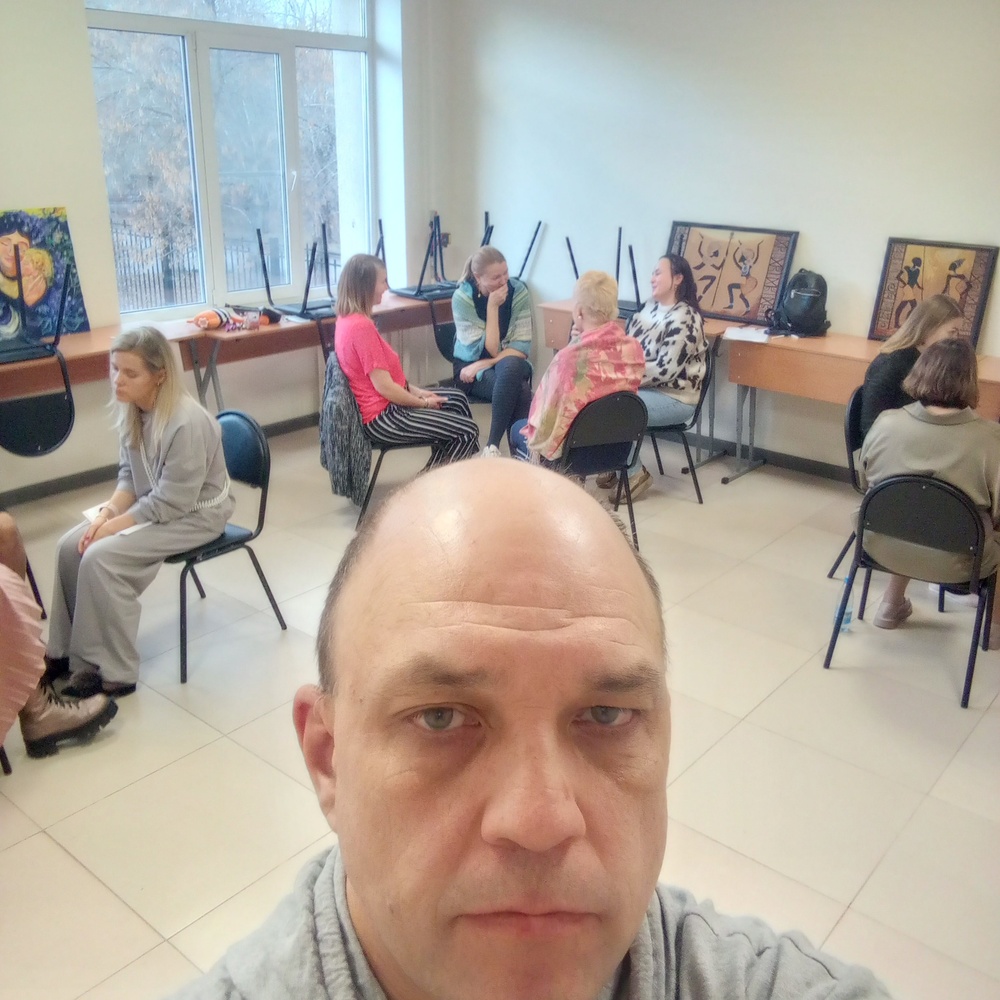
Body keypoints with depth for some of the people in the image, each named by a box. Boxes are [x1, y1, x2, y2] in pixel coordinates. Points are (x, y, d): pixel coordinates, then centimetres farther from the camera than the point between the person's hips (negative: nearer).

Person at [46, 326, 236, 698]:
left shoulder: (186, 423, -30)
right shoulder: (133, 410, -3)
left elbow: (170, 503, -25)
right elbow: (129, 474, 8)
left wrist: (113, 526, -19)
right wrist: (107, 512, -9)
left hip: (194, 514, -8)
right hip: (151, 504, 8)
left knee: (100, 558, -22)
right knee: (70, 546, -4)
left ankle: (112, 673, -9)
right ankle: (67, 651, 12)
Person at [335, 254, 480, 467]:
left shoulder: (349, 319, 6)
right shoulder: (361, 326, -24)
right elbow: (384, 386, -23)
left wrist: (416, 391, 7)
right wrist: (423, 403, -9)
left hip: (382, 404, 10)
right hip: (381, 416, -10)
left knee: (457, 399, 22)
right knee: (467, 431, -8)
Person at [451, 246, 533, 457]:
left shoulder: (518, 290, -9)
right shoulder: (462, 297, -14)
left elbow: (522, 347, -12)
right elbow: (488, 350, -18)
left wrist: (484, 364, -22)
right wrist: (493, 307, -22)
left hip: (512, 364, 2)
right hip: (472, 368, -2)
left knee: (510, 367, -36)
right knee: (519, 391, -33)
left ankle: (493, 445, -29)